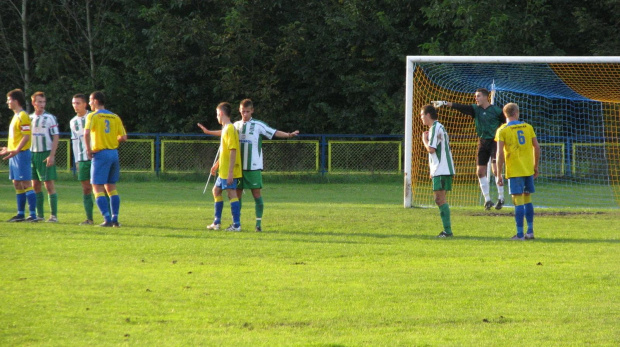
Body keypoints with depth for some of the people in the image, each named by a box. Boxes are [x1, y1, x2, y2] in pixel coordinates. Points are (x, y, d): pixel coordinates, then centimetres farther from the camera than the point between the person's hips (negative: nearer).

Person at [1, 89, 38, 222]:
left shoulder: (23, 116, -13)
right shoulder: (16, 116, 17)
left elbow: (26, 136, -20)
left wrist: (16, 151, -28)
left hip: (21, 154, -10)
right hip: (15, 155, 10)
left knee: (26, 184, -10)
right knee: (17, 184, 11)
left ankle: (33, 214, -11)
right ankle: (20, 214, 16)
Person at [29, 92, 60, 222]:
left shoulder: (50, 118, -4)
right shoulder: (30, 118, 11)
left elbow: (55, 137, -7)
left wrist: (51, 156, -15)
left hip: (46, 154, -5)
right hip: (32, 153, 5)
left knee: (49, 184, -7)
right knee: (35, 185, 6)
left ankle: (54, 215, -5)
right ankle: (39, 215, 12)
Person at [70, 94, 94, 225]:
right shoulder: (73, 122, 13)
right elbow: (74, 141, 17)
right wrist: (76, 160, 11)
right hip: (82, 159, 5)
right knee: (86, 188, 3)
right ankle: (89, 218, 5)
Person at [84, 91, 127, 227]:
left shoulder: (93, 116, -5)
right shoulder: (115, 117, 10)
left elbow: (87, 133, -21)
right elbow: (123, 137, 7)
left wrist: (88, 149, -10)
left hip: (100, 154, -6)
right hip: (114, 153, 6)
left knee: (98, 188, -3)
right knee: (111, 187, 15)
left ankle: (107, 219, -13)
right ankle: (115, 219, 10)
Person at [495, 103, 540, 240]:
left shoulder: (502, 131, -4)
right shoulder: (528, 127, 6)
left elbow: (500, 153, -10)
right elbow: (537, 148, 7)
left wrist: (499, 174, -8)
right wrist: (536, 166, 18)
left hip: (514, 171, -4)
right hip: (528, 170, 4)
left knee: (518, 200, -4)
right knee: (527, 199, 15)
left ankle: (520, 234, -6)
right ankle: (530, 231, 15)